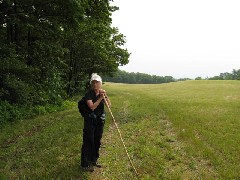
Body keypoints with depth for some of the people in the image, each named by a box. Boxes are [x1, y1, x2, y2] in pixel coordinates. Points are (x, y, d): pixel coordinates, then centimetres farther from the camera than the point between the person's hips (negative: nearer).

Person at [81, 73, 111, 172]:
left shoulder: (102, 93, 3)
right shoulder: (89, 94, -14)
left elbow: (109, 105, -7)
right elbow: (92, 107, -24)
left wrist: (105, 95, -19)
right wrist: (100, 98, -27)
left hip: (100, 120, 6)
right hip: (90, 120, -6)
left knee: (97, 141, 15)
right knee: (88, 142, -1)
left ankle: (94, 160, 31)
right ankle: (85, 164, 10)